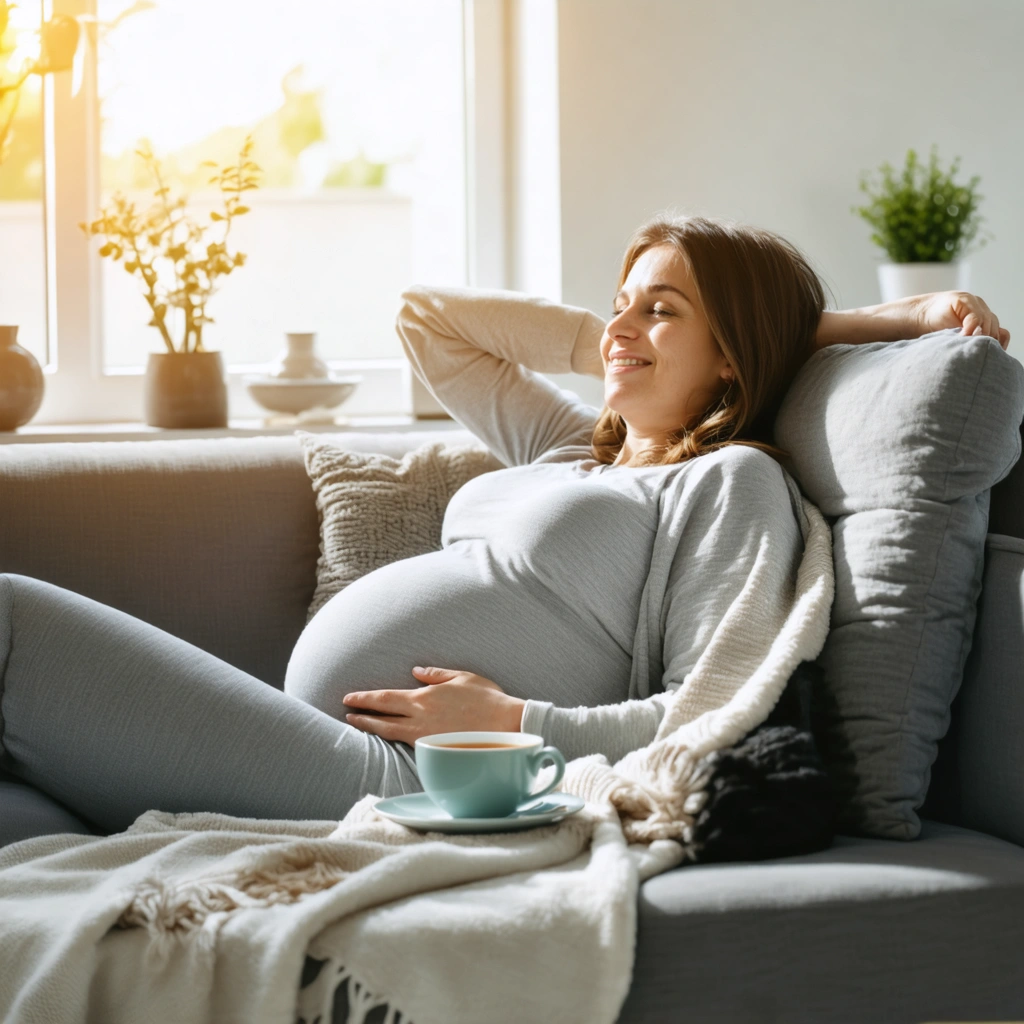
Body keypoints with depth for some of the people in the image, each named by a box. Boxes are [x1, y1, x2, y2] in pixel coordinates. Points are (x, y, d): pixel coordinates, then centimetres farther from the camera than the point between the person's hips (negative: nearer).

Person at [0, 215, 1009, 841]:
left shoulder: (733, 480, 3)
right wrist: (610, 342, 26)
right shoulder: (573, 446, 27)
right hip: (319, 754, 9)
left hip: (397, 784, -9)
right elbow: (428, 315, 34)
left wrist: (509, 723, -12)